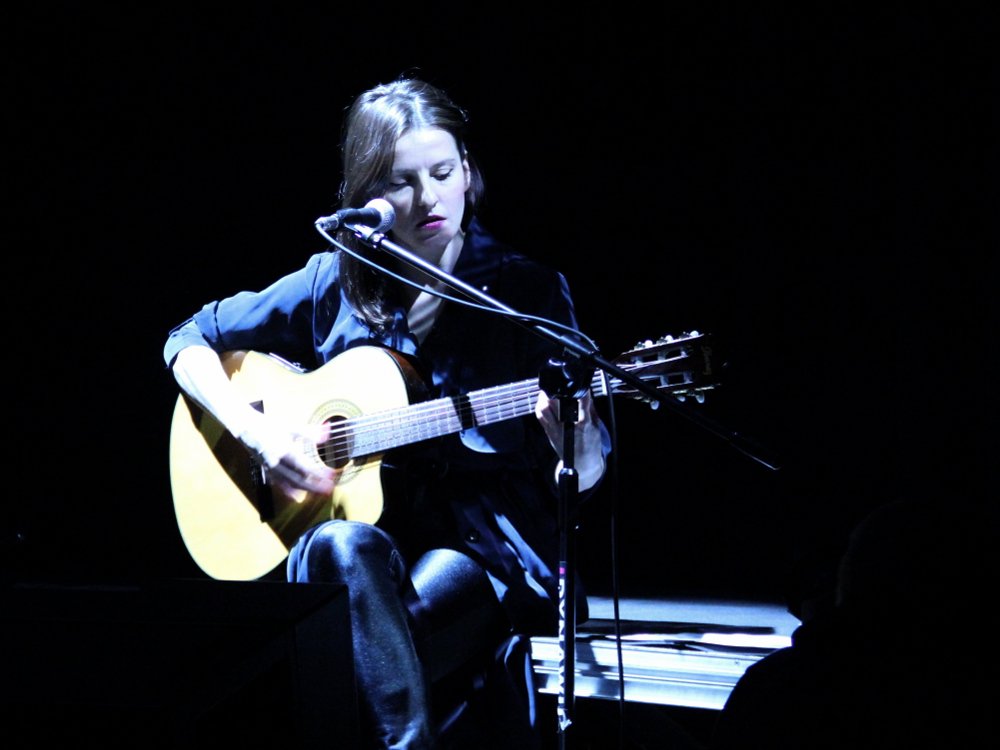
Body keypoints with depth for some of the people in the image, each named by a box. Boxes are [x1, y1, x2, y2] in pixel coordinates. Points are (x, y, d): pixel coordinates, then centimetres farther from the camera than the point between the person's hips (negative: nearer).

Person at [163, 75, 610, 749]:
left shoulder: (529, 291, 2)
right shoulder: (335, 283, 6)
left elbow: (584, 480, 3)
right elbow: (190, 341, 14)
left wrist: (575, 444, -23)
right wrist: (257, 430, -5)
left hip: (486, 549, -2)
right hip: (353, 553, 2)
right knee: (346, 546, -35)